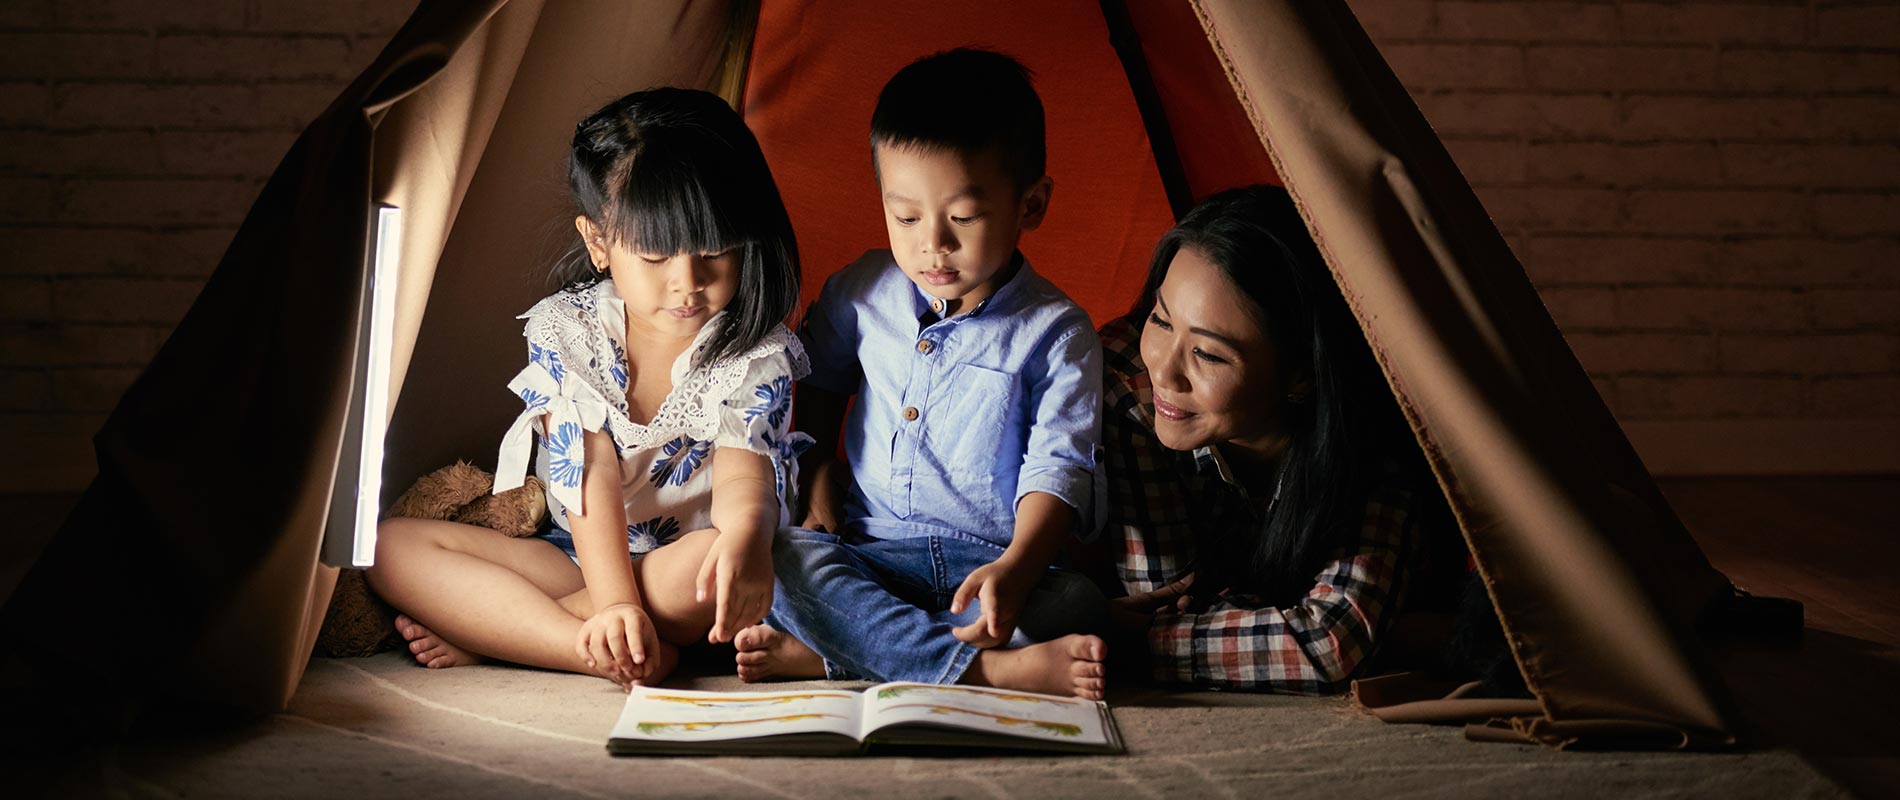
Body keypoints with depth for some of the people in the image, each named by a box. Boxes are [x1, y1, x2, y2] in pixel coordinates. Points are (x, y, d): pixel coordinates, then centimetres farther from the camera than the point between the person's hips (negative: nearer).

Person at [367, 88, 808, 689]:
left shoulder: (759, 353, -10)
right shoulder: (563, 329, -6)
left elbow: (743, 473, -26)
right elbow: (591, 474, -17)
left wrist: (744, 538, -52)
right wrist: (614, 603, -33)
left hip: (685, 566, -2)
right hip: (580, 558, 3)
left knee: (709, 563, -39)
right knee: (393, 547, -14)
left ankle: (485, 634, -23)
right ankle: (607, 656, -30)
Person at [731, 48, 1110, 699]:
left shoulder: (1056, 333, -5)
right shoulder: (861, 294, 5)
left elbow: (1057, 465, -11)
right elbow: (817, 388, 23)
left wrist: (1015, 566, -29)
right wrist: (818, 487, 9)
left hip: (995, 561, -2)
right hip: (870, 553, 2)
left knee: (1077, 605, -32)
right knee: (784, 558, -28)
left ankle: (825, 654, -36)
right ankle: (992, 668, -39)